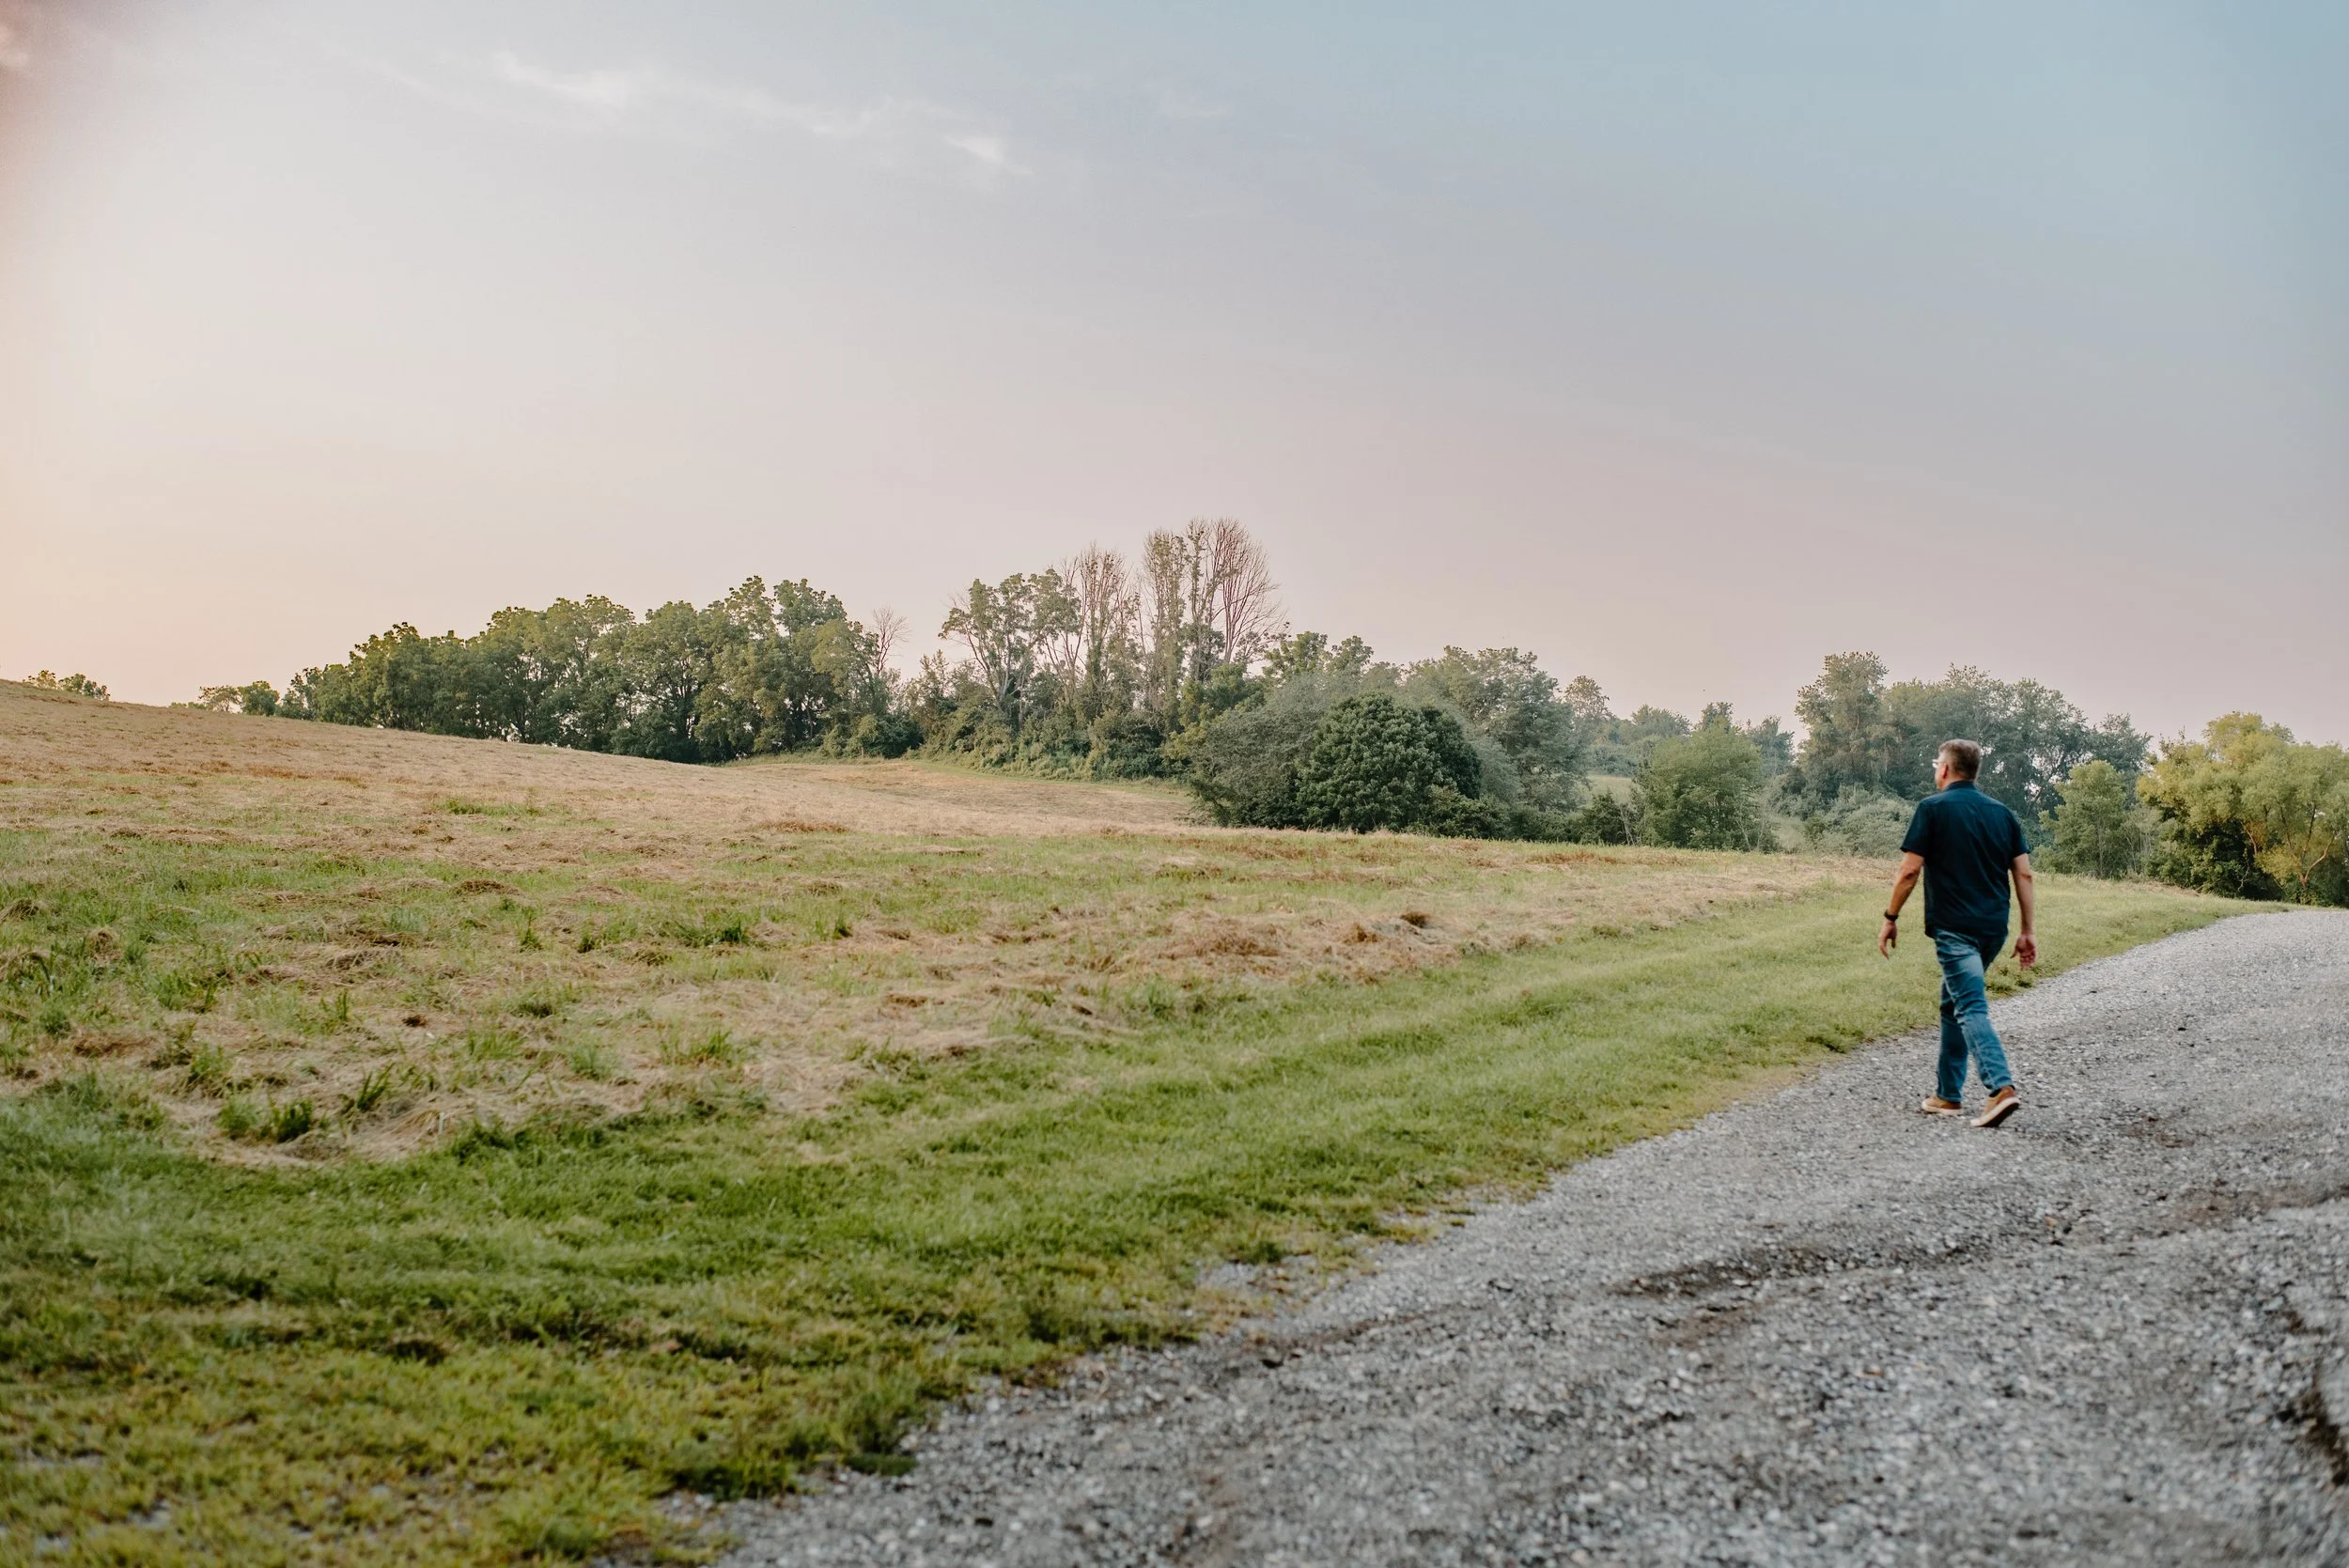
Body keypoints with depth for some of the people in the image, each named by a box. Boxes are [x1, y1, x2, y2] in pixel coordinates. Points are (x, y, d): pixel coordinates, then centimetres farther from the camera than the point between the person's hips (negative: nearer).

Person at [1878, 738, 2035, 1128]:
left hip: (1954, 928, -6)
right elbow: (2023, 874, 7)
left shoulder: (1933, 808, -3)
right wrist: (2028, 930, 10)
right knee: (1954, 1004, 18)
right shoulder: (2002, 813, 12)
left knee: (1971, 1008, -11)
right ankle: (1948, 1095, 22)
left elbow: (1910, 870, -8)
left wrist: (1890, 918, 1)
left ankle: (2002, 1086, -28)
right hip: (1994, 928, 6)